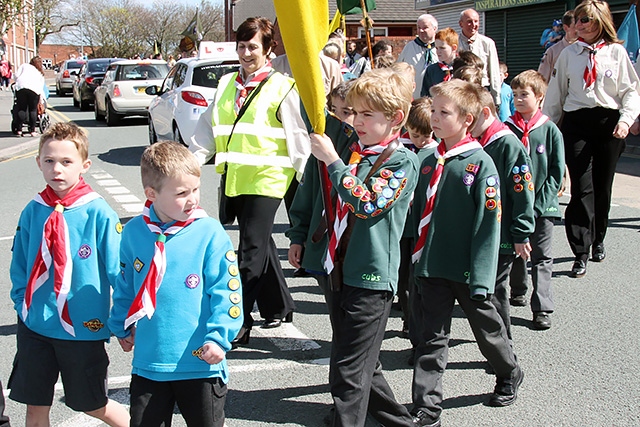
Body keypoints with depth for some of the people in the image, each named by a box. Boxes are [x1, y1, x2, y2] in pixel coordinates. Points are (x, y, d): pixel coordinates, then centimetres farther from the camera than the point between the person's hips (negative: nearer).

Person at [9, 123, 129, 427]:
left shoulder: (98, 213, -13)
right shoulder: (33, 211, -1)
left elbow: (119, 272, -9)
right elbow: (20, 265, 11)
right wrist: (22, 303, 5)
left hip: (83, 329, -4)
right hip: (34, 326, 4)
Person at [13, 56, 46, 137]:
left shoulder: (24, 66, 25)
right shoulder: (41, 72, 29)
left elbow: (17, 75, 12)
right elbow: (41, 85, 23)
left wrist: (17, 84, 28)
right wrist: (40, 99, 25)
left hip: (21, 87, 0)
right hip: (35, 89, 0)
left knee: (21, 109, 3)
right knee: (33, 110, 6)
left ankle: (19, 130, 0)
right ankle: (32, 131, 6)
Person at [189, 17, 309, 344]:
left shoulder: (282, 87, -3)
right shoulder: (227, 85, 15)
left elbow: (297, 136, -4)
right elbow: (208, 127, 16)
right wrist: (192, 161, 6)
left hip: (266, 179, -6)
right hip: (234, 178, 6)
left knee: (250, 254, -7)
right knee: (261, 246, 17)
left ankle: (237, 324, -1)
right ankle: (278, 307, 33)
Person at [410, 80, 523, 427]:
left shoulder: (480, 164, -12)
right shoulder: (429, 163, 4)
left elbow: (489, 224, -15)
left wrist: (481, 277, -18)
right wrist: (416, 261, 10)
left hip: (466, 269, -4)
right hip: (431, 268, 4)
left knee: (487, 329, 17)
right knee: (432, 339, 6)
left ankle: (509, 375, 44)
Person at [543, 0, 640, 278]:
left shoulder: (617, 52, 3)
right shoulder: (569, 54, 8)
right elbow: (556, 93, 12)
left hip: (609, 123, 0)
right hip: (576, 124, 0)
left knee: (603, 187, 9)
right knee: (582, 189, -8)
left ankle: (597, 241, 29)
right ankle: (581, 254, -6)